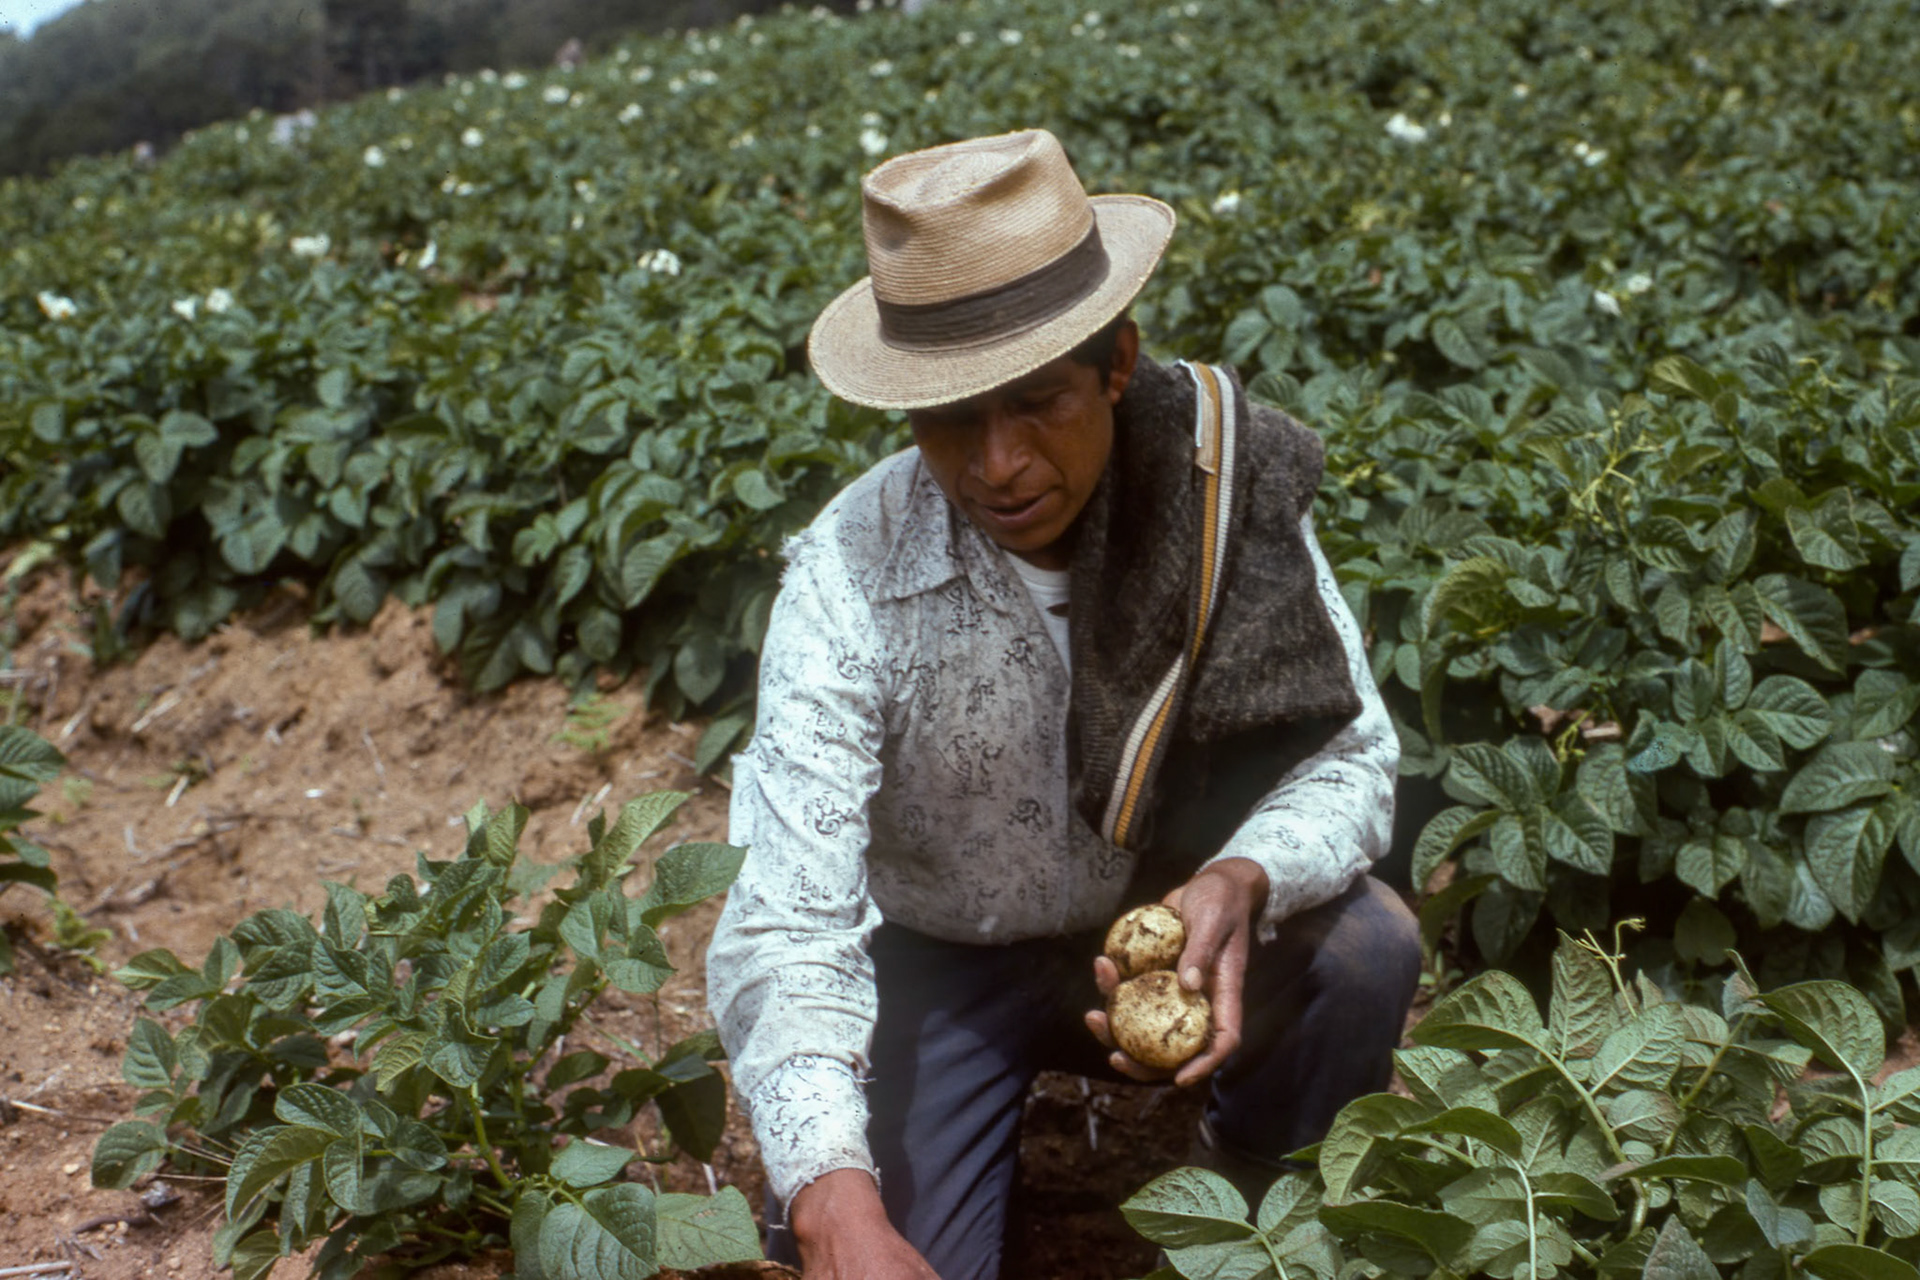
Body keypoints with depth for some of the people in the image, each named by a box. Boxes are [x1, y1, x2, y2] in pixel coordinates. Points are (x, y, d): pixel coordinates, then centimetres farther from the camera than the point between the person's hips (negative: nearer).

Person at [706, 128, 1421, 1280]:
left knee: (1369, 949, -24)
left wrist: (1242, 881, -37)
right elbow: (788, 926, -29)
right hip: (944, 963, -1)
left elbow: (1351, 758, -13)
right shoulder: (851, 580, -26)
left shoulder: (1226, 494, -20)